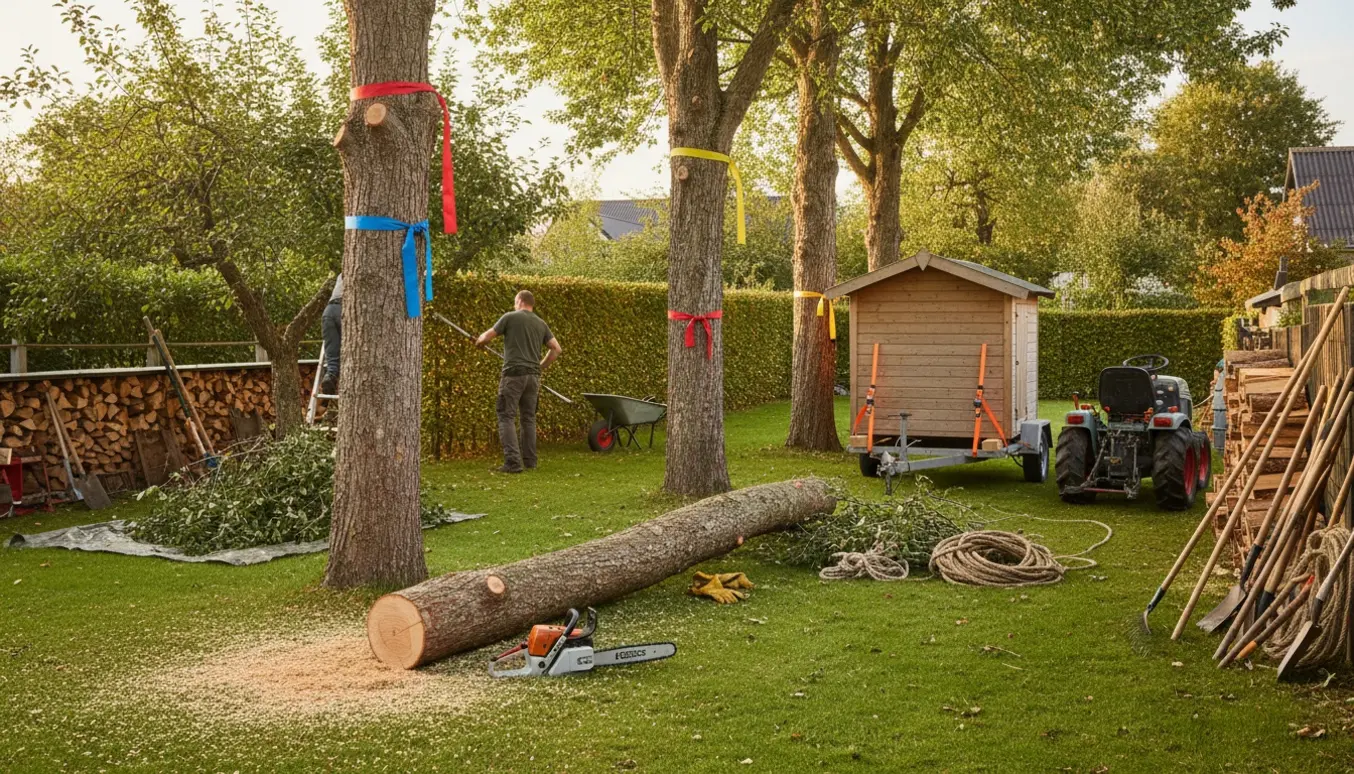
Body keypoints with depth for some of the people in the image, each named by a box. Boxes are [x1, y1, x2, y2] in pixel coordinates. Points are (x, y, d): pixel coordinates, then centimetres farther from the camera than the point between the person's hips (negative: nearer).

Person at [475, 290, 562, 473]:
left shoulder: (510, 317, -1)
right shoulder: (541, 324, 14)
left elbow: (487, 336, 5)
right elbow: (556, 349, 14)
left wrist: (479, 341, 28)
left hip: (514, 374, -5)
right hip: (533, 376, 5)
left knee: (506, 417, -3)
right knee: (528, 418, 14)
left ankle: (513, 462, -13)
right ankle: (529, 461, 15)